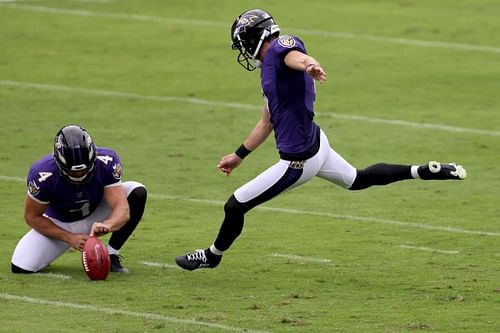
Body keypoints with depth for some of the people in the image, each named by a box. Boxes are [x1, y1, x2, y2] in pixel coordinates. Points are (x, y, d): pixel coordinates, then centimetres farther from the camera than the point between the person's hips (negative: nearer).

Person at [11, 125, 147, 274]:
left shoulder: (106, 162, -30)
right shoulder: (43, 175, -33)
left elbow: (122, 210, -32)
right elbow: (32, 216, -17)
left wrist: (107, 225, -56)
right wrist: (69, 238, -26)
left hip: (95, 221, 2)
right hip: (60, 224, -2)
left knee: (138, 192, -23)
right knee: (20, 267, -21)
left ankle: (111, 255, -8)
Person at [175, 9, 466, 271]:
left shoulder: (280, 47, -17)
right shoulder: (268, 69, 13)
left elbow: (296, 57, -43)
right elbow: (267, 123, 23)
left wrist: (310, 66, -67)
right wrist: (238, 156, 30)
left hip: (298, 161, -10)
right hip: (315, 143, 10)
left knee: (235, 206, 4)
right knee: (358, 179, 29)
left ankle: (213, 256, 27)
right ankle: (425, 171, 25)